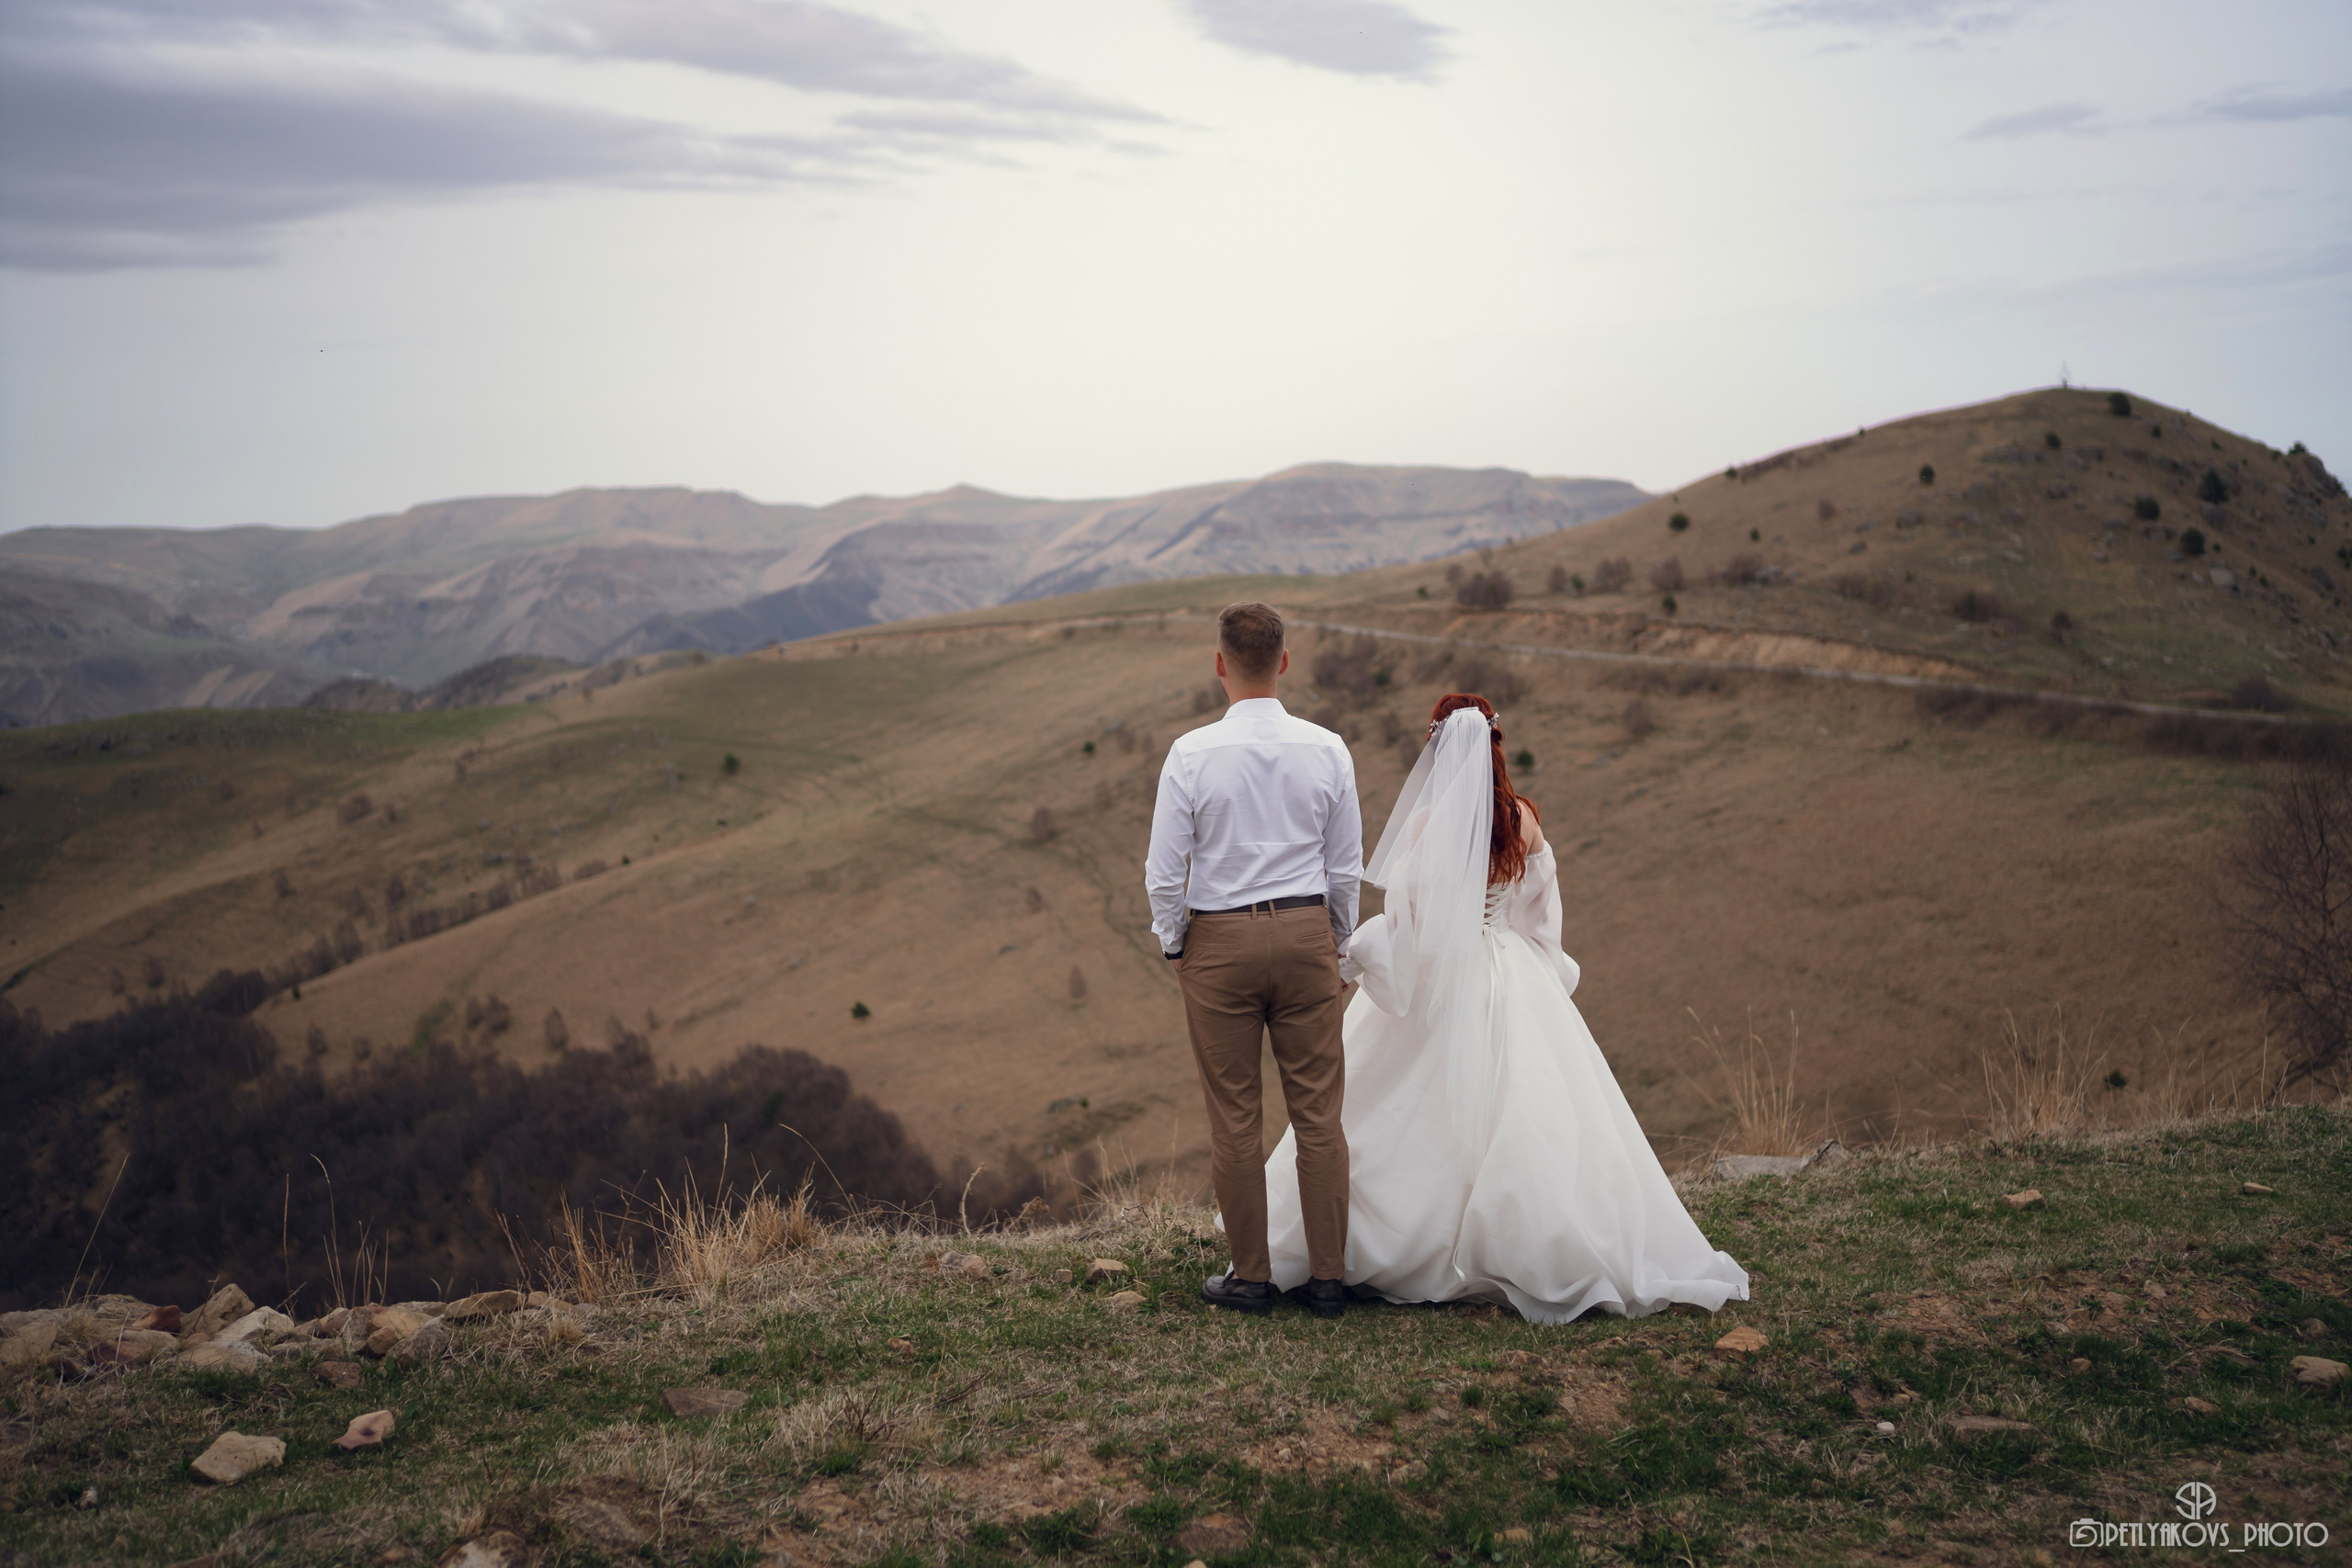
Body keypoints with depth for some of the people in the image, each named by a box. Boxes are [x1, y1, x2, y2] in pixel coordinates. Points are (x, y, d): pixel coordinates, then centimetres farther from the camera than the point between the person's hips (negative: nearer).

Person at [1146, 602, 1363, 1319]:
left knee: (1235, 1118, 6)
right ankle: (1326, 1276, 12)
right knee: (1318, 1112, 7)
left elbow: (1164, 871, -7)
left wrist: (1174, 945, 9)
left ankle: (1250, 1275, 15)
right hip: (1306, 934, 2)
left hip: (1219, 941, -2)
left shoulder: (1192, 755, -10)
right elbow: (1347, 867, 4)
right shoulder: (1327, 750, -2)